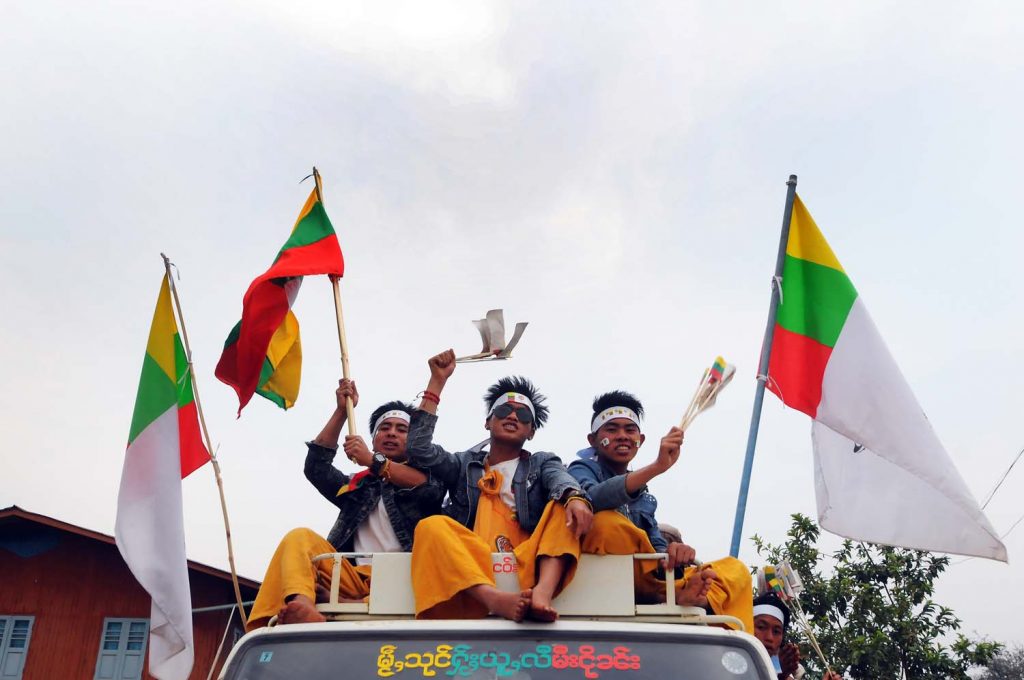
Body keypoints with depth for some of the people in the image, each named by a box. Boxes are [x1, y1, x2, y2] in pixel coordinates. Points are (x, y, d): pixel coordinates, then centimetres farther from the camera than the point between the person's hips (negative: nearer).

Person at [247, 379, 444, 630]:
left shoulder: (424, 476, 21)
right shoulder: (358, 484, 30)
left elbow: (432, 487, -4)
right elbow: (316, 467, 17)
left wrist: (373, 460, -7)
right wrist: (341, 411, 15)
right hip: (357, 578, 4)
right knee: (300, 537, -17)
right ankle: (303, 607, -48)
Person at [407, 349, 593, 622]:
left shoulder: (542, 463, 23)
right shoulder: (463, 464, 23)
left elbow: (561, 479, -1)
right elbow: (419, 449, 6)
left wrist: (575, 497, -29)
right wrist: (438, 380, 8)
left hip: (528, 564, 0)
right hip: (473, 570, 0)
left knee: (565, 508, -19)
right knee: (432, 526, -25)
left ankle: (543, 591, -44)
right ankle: (493, 599, -48)